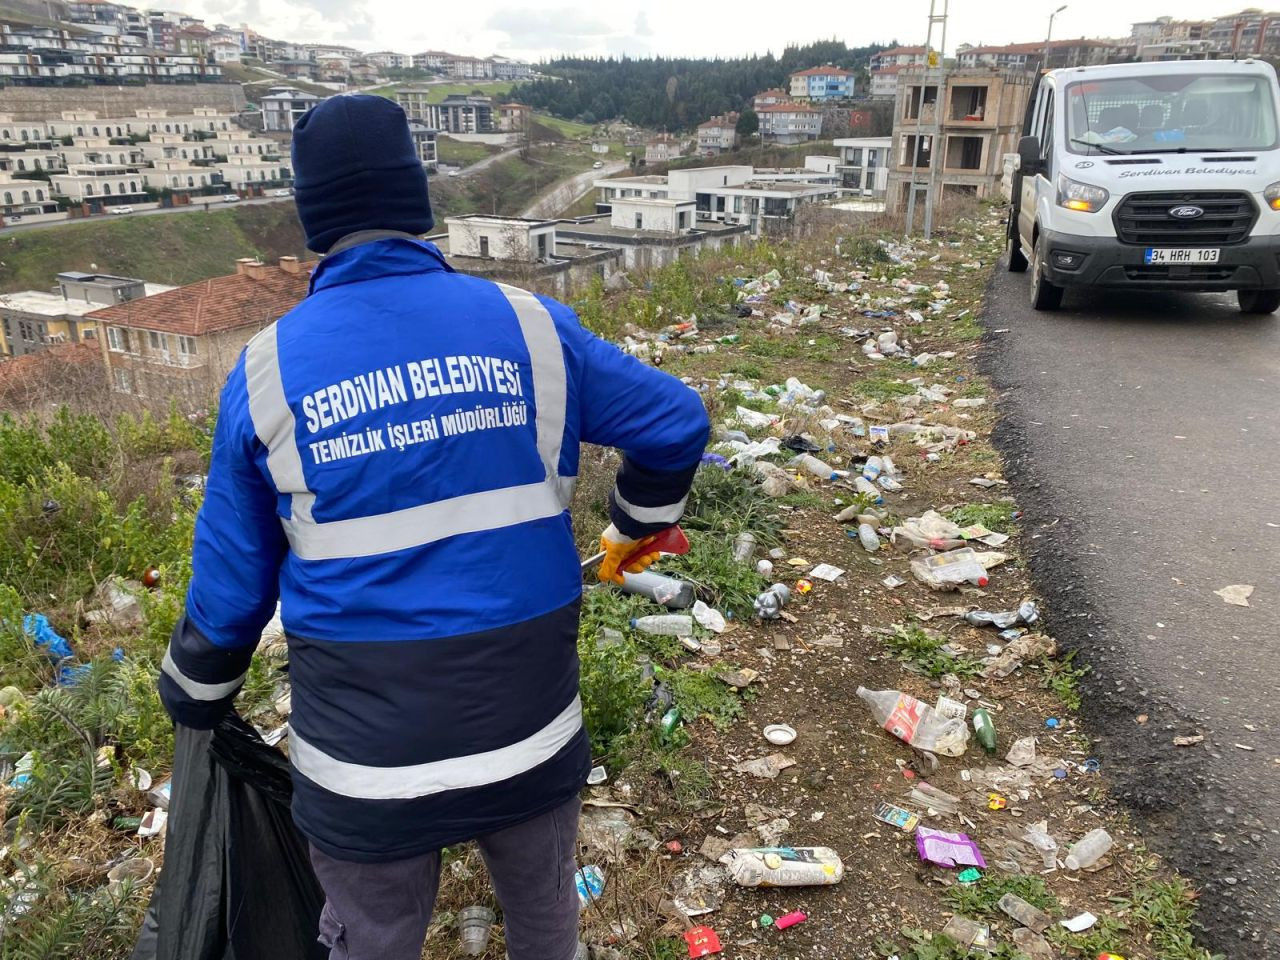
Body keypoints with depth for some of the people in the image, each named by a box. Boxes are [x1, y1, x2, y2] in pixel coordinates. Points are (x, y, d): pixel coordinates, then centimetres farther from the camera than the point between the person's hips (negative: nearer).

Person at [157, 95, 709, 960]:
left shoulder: (269, 369, -7)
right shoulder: (530, 326, -7)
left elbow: (232, 579, 0)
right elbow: (677, 419, 1)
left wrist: (196, 696, 19)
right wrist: (640, 527, 20)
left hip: (368, 752, 0)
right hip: (532, 727, 1)